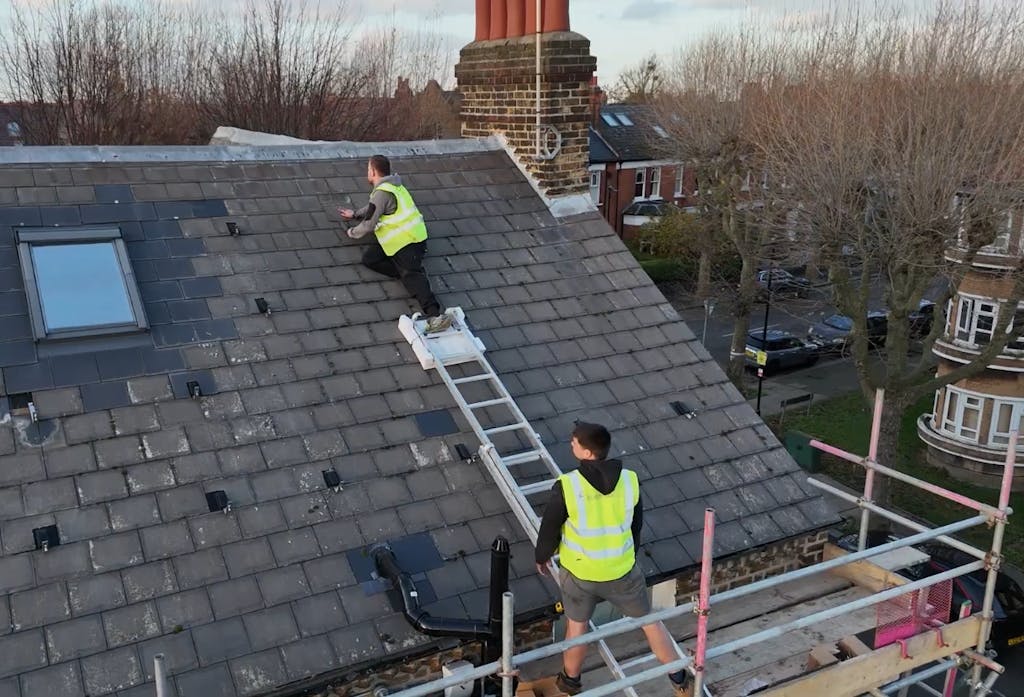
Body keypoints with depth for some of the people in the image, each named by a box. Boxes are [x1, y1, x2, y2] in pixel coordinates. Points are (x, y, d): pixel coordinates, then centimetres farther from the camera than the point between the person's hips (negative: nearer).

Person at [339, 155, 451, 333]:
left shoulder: (382, 193, -12)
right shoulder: (391, 185, 20)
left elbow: (369, 225, -10)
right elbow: (373, 207, 41)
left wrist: (352, 233, 10)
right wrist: (354, 214, 48)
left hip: (407, 240, -10)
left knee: (412, 275, -26)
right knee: (369, 259, 2)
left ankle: (434, 315, -43)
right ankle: (408, 273, -14)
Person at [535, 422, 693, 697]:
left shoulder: (566, 486, -23)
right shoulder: (629, 480, -13)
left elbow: (550, 529, -10)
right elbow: (636, 525, 3)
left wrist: (541, 557, 10)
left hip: (580, 571, -1)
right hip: (622, 570, 2)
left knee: (577, 624, 23)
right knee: (649, 620, 21)